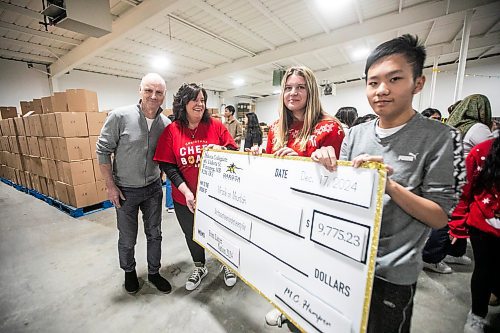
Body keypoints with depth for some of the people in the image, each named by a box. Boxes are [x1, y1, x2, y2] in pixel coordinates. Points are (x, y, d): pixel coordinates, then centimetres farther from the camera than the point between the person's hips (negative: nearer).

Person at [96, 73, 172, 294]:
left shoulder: (166, 124, -6)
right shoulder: (119, 116, -15)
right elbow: (103, 151, -9)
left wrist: (160, 178, -2)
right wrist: (110, 186, -9)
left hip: (153, 187, 3)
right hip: (125, 190, -2)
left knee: (154, 234, 15)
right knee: (127, 238, 15)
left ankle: (153, 273, 38)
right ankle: (129, 271, 44)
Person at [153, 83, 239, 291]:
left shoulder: (216, 126, -5)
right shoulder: (171, 131, -5)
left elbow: (235, 153, 0)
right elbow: (167, 165, -8)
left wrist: (221, 150, -23)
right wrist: (186, 192, -17)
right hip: (185, 198, 1)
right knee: (191, 235, 21)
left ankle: (226, 264, 47)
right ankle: (199, 267, 50)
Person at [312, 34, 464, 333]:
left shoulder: (440, 137, -11)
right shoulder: (356, 133, -2)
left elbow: (440, 217, -11)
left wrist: (390, 185, -28)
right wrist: (325, 164, -19)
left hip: (393, 273, -3)